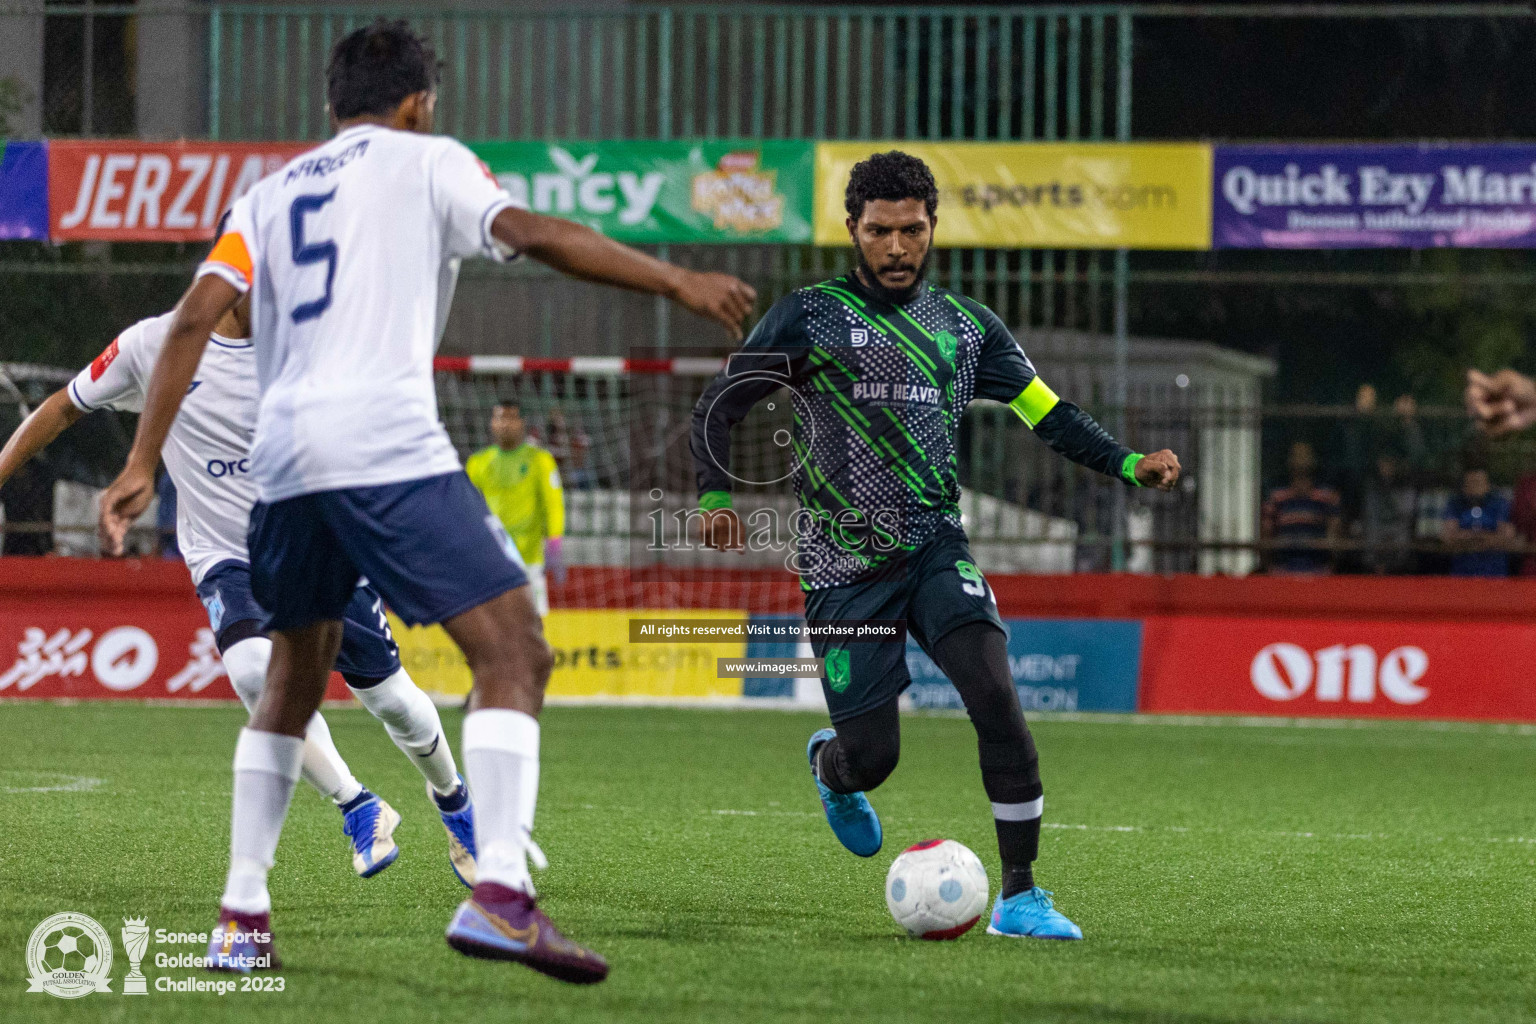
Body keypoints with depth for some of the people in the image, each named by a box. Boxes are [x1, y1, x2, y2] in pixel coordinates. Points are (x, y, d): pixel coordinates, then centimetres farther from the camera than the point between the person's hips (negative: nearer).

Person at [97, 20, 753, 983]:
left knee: (295, 678, 24)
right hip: (391, 449, -6)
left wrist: (142, 464, 11)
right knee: (514, 650, -7)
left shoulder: (271, 193, 24)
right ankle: (500, 891, -26)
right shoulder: (427, 161, 12)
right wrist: (677, 282, -5)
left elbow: (195, 318, 12)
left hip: (284, 460, 6)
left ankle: (242, 918, 20)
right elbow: (531, 234, -5)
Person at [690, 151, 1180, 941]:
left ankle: (1019, 896, -16)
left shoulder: (965, 327, 10)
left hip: (936, 549, 2)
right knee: (873, 758, -3)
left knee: (994, 692, -23)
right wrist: (717, 494, -15)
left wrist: (1128, 464, -4)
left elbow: (1048, 414, 11)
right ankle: (831, 765, 39)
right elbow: (719, 406, 2)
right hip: (844, 572, -2)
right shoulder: (810, 317, 0)